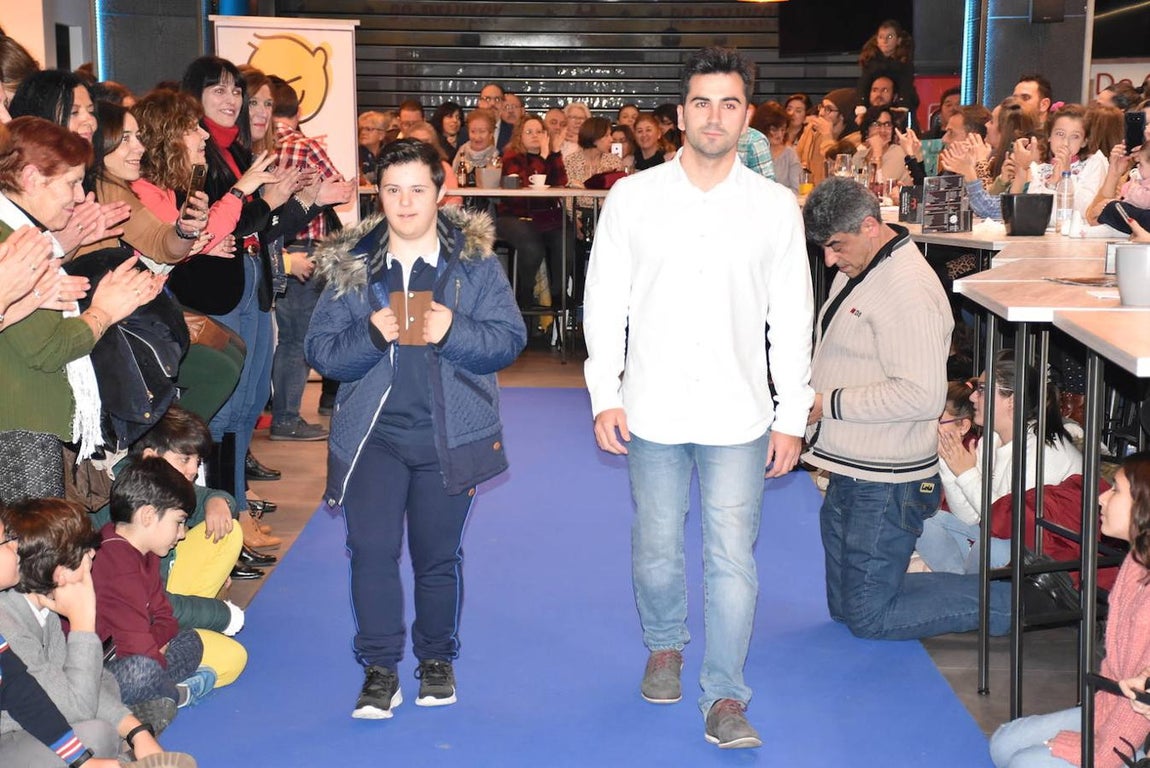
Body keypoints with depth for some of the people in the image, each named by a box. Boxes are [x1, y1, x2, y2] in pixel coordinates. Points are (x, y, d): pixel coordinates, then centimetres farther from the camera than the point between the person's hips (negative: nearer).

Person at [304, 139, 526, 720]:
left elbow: (510, 338, -4)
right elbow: (319, 351, -1)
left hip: (449, 435, 0)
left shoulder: (476, 259, 1)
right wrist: (370, 335, -19)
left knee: (438, 555, 9)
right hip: (372, 433, 1)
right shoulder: (350, 265, 3)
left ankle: (437, 658, 27)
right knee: (371, 550, -5)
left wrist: (454, 331, -21)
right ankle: (379, 667, 7)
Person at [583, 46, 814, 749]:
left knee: (733, 559, -2)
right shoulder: (633, 198, 1)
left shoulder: (776, 207, 2)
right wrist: (605, 395, -1)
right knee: (656, 547, 12)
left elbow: (792, 317, 5)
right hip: (654, 410, 1)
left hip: (737, 415, 0)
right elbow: (605, 302, 4)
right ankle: (665, 645, 38)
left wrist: (792, 413, 3)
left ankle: (725, 697, 8)